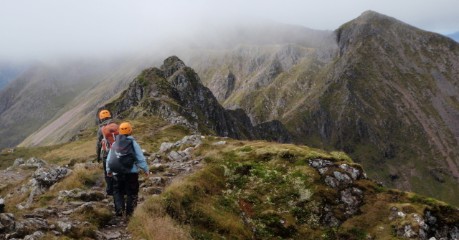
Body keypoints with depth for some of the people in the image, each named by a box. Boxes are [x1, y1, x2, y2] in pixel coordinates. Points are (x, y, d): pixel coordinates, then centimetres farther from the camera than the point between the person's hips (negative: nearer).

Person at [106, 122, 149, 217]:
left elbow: (109, 159, 11)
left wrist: (109, 170, 25)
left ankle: (119, 209, 2)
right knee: (132, 193, 8)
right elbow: (141, 158, -8)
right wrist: (146, 170, 3)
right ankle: (129, 213, 6)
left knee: (117, 191, 19)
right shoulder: (133, 143, -7)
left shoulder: (115, 144, 5)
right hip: (131, 173, -3)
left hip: (117, 173, 3)